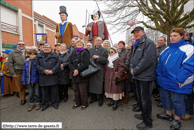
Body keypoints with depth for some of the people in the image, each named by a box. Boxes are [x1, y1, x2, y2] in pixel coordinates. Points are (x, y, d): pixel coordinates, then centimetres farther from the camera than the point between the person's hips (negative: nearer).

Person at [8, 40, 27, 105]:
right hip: (18, 73, 0)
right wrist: (13, 73, -3)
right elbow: (9, 64, 4)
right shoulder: (12, 53, 8)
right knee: (21, 87, 9)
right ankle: (23, 99, 26)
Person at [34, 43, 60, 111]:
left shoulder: (55, 55, 7)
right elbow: (36, 65, 2)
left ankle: (55, 103, 25)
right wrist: (43, 70, -13)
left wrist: (52, 71, -15)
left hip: (53, 77, -1)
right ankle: (45, 104, 29)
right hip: (43, 77, 1)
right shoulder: (39, 56, 10)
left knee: (54, 91, 7)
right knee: (44, 92, 11)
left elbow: (58, 64, -2)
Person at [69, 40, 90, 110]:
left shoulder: (85, 52, -2)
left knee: (82, 91, 1)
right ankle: (77, 103, 31)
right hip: (74, 75, 5)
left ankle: (84, 104, 20)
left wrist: (78, 70, -17)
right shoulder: (73, 53, 14)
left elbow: (85, 63, -14)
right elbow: (70, 63, 5)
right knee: (76, 90, 13)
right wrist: (74, 70, -12)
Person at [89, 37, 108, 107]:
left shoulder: (104, 50, 2)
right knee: (92, 84, 12)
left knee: (99, 85, 2)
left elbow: (105, 61, -8)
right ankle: (93, 98, 30)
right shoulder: (90, 50, 15)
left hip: (99, 71, -4)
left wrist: (98, 57, -18)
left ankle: (100, 99, 19)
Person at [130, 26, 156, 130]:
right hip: (137, 76, 9)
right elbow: (132, 58, 19)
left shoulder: (149, 43, -11)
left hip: (145, 76, -9)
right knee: (140, 97, 20)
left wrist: (135, 71, -16)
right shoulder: (136, 45, 18)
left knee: (145, 99, 2)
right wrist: (131, 68, 1)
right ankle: (144, 114, 40)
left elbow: (147, 60, -22)